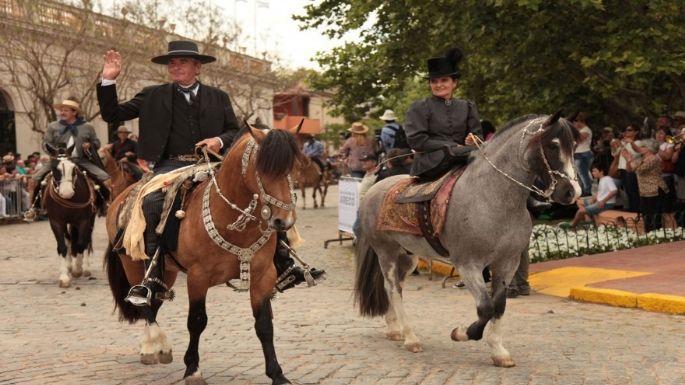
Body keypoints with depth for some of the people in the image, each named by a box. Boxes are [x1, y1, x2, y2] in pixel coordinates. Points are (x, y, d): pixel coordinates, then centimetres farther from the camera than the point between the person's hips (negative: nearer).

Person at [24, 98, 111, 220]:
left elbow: (96, 142, 16)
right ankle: (34, 206, -1)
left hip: (81, 161, 0)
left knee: (102, 177, -16)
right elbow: (46, 143, 7)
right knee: (37, 178, -17)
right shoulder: (53, 126, 8)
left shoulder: (87, 127, 8)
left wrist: (90, 145, -7)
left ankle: (102, 205, 4)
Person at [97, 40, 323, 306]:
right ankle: (153, 279, -29)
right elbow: (112, 115, 13)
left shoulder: (218, 97, 17)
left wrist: (221, 140, -6)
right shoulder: (153, 96, 13)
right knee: (151, 202, -33)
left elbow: (236, 131, 17)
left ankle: (282, 265, -5)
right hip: (171, 165, -2)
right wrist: (108, 80, 0)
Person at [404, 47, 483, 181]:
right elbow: (416, 141, -5)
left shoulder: (467, 107, 19)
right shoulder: (418, 108, 6)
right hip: (430, 163, -5)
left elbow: (478, 134, 17)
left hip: (458, 158, 5)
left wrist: (472, 141, -10)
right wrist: (452, 146, -11)